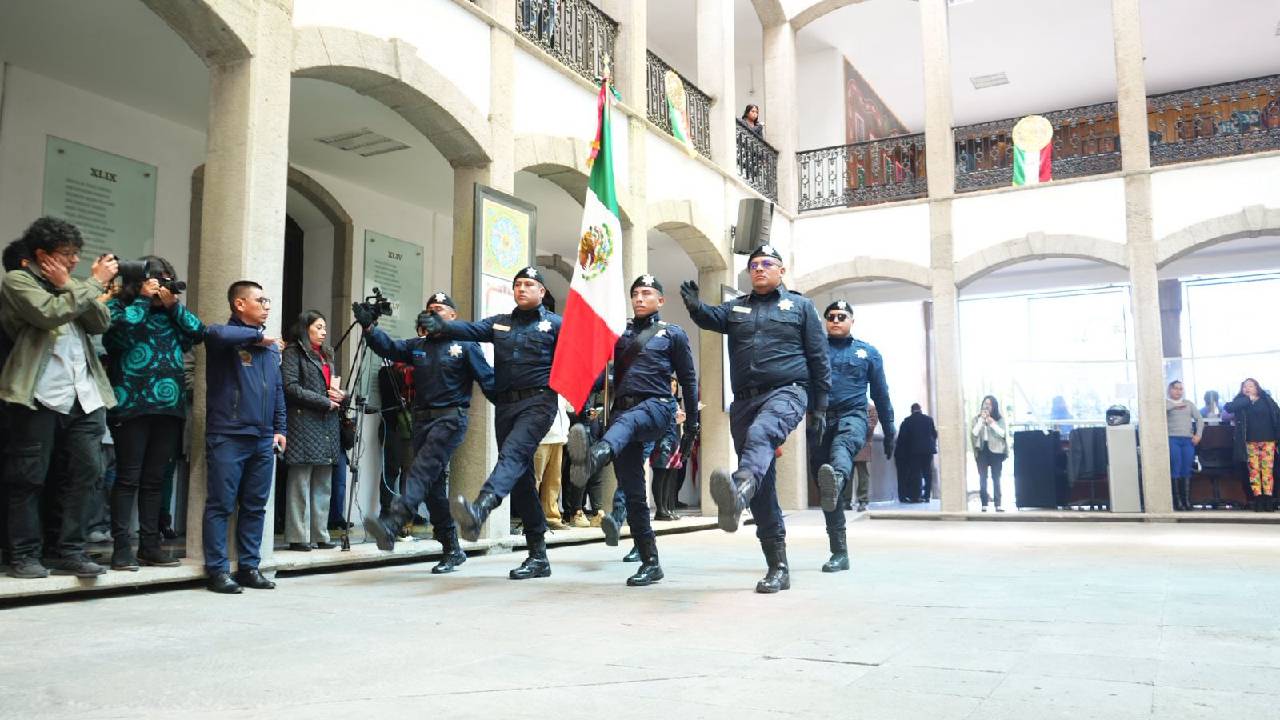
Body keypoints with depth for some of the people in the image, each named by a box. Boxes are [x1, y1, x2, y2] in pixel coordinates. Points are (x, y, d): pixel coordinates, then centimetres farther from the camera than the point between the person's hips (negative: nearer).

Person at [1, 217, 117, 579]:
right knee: (29, 477, 1)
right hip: (40, 395, -6)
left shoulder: (73, 285, 20)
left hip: (84, 395, 6)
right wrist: (95, 283, -12)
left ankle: (69, 552, 10)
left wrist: (68, 286, -2)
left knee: (86, 471, 2)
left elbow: (101, 322, 6)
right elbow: (49, 313, -17)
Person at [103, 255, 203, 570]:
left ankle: (150, 545, 14)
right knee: (129, 477, -4)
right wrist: (143, 298, -5)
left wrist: (173, 305, 1)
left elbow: (199, 333, 7)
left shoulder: (171, 313, 18)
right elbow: (122, 329, -15)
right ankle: (121, 546, 1)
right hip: (132, 404, -5)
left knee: (155, 479, 8)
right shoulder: (118, 305, 5)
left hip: (170, 406, 5)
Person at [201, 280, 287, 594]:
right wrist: (258, 336, -14)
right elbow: (216, 334, -28)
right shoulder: (227, 336, -2)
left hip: (263, 439, 6)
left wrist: (280, 428, 14)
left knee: (255, 506, 9)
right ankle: (217, 570, 4)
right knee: (221, 505, -2)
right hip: (228, 436, -6)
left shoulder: (271, 345, 18)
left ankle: (249, 567, 17)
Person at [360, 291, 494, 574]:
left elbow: (488, 380, -2)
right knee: (434, 484, 7)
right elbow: (389, 347, 4)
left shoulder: (465, 346, 3)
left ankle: (391, 524, -38)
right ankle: (452, 550, 16)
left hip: (451, 417, -6)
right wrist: (369, 327, -11)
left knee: (423, 471, -23)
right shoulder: (418, 346, 18)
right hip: (422, 419, 6)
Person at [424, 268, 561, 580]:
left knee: (512, 455, -29)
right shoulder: (500, 323, 19)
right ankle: (538, 556, 13)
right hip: (505, 405, 5)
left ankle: (478, 510, -55)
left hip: (538, 402, -5)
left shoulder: (555, 324, 8)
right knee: (520, 477, 6)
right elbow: (472, 330, 1)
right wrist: (443, 326, -18)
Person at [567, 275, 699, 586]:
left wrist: (692, 422, 10)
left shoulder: (673, 333, 12)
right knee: (632, 490, -2)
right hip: (623, 408, 5)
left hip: (656, 406, -5)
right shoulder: (621, 333, 22)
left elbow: (688, 379, 12)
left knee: (627, 422, -41)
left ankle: (592, 458, -74)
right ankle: (650, 563, 4)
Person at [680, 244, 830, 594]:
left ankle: (738, 492, -68)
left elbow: (819, 357, 10)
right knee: (763, 490, 3)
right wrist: (695, 306, -24)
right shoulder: (736, 307, 20)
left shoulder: (800, 305, 12)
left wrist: (819, 406, 5)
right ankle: (777, 568, 9)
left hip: (786, 392, -4)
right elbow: (713, 318, -1)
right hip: (744, 400, 4)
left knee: (760, 435, -38)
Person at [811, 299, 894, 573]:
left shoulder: (868, 352, 16)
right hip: (820, 420, 2)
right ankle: (839, 553, 8)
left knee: (842, 446, -39)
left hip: (852, 416, -2)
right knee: (825, 492, 1)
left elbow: (880, 394, 18)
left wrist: (889, 432, 17)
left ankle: (836, 480, -72)